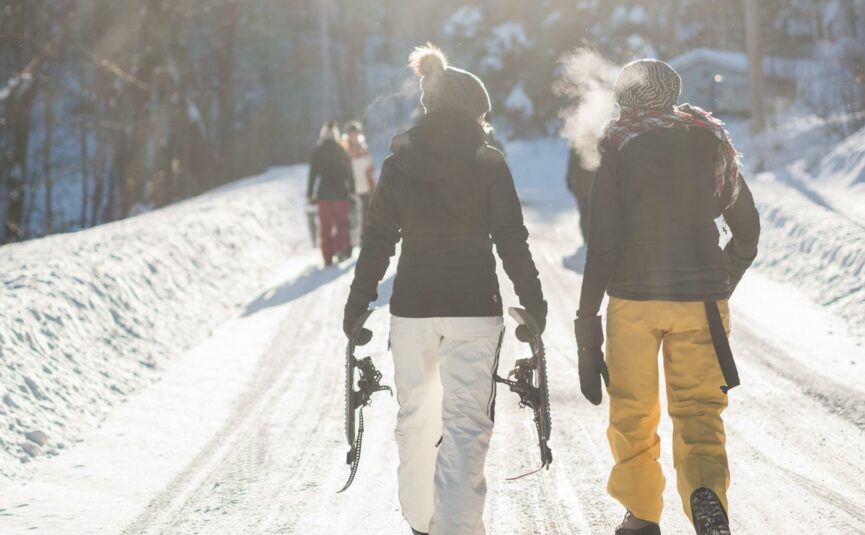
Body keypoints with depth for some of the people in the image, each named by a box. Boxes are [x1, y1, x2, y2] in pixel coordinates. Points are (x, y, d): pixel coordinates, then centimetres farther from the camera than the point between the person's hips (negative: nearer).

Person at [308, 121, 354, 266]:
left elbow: (313, 174, -2)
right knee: (342, 223, 10)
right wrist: (352, 191, 10)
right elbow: (349, 173, 3)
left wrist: (310, 194, 3)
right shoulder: (342, 152, 2)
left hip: (323, 194, 0)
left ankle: (328, 258, 2)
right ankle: (340, 249, -14)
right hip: (340, 193, 0)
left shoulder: (317, 152, 0)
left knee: (325, 227, 6)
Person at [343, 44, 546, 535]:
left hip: (412, 307, 3)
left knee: (416, 414, 18)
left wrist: (358, 304, 10)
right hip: (474, 306, -3)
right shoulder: (489, 163, -4)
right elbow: (512, 242, -3)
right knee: (467, 422, -3)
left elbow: (378, 241, 3)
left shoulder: (399, 163, 2)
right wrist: (533, 302, 6)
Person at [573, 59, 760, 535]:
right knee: (698, 411, 2)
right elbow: (747, 229, 13)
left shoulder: (617, 149, -3)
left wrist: (588, 321, -5)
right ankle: (706, 489, -25)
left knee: (632, 412, 14)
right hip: (700, 298, 2)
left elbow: (603, 242, -8)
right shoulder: (712, 143, 7)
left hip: (633, 297, -2)